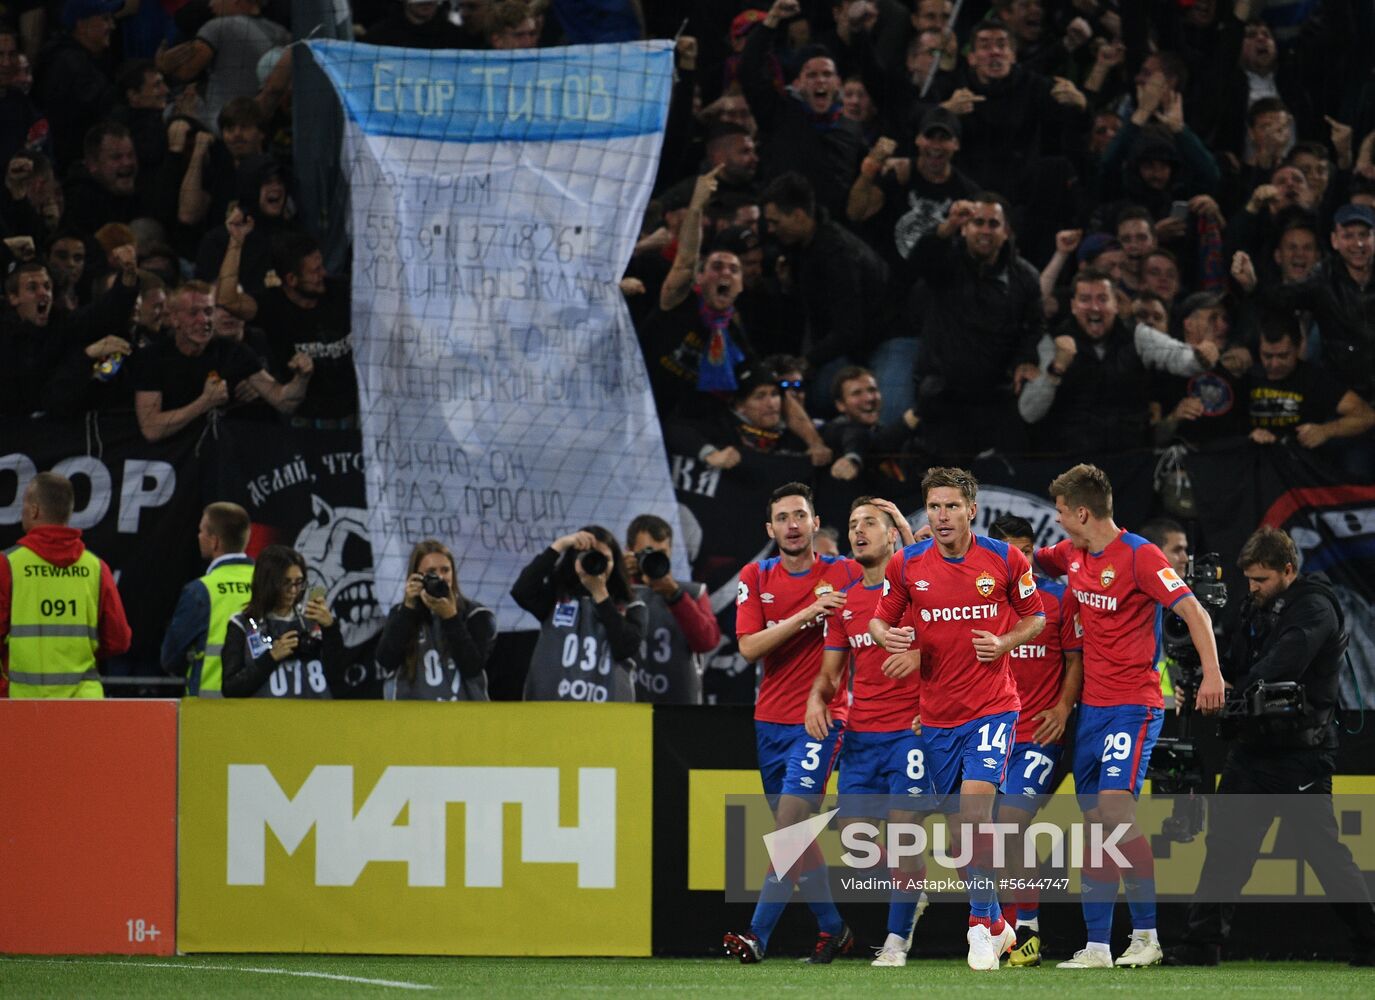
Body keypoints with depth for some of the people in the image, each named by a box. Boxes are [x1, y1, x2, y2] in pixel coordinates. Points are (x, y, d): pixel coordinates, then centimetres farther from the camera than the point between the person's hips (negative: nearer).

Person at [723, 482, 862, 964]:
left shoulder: (844, 574, -2)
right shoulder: (756, 578, 4)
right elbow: (749, 647, -6)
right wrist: (805, 615, -17)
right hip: (771, 720, 4)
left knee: (789, 822, -14)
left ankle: (758, 934, -16)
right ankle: (831, 928, 21)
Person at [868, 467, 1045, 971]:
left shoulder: (1006, 559, -4)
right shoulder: (906, 564, -1)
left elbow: (1035, 617, 8)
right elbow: (880, 619, 10)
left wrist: (1004, 642, -11)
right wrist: (889, 637, -13)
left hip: (992, 706, -3)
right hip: (936, 712, 3)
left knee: (975, 800, -22)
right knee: (959, 819, 8)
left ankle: (982, 924, -13)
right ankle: (996, 924, 25)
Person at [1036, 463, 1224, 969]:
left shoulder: (1139, 556, -12)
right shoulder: (1072, 555, 10)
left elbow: (1193, 611, -16)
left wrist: (1211, 672, -27)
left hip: (1133, 705, -7)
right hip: (1091, 707, 7)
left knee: (1115, 806, -20)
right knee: (1096, 824, 5)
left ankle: (1147, 933, -11)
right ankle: (1097, 945, 6)